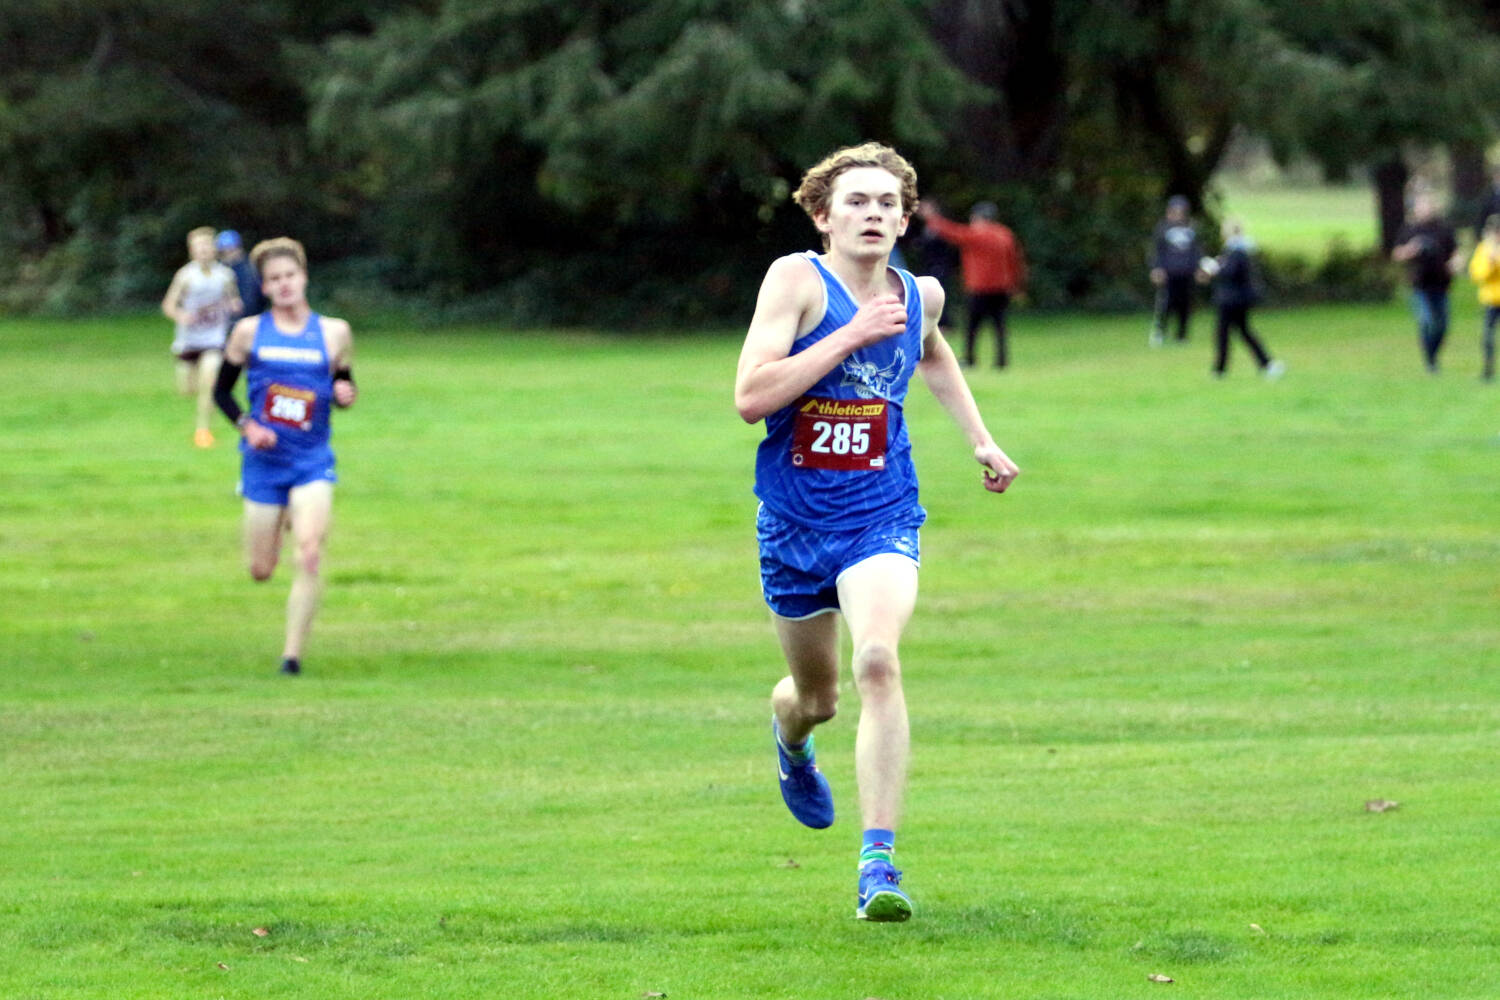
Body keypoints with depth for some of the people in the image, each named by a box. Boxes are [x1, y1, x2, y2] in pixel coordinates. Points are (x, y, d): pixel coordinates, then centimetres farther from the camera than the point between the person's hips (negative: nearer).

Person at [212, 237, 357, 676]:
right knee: (261, 570, 7)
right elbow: (222, 390, 8)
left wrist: (345, 394, -9)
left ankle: (293, 653, -11)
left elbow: (344, 385, 15)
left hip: (313, 462, -1)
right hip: (264, 460, 1)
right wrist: (247, 426, -9)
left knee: (310, 555, -19)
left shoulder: (333, 333, 3)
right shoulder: (249, 332, 1)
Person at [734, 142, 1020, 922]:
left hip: (881, 519, 1)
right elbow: (750, 397, -24)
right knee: (816, 696, 15)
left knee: (878, 661, -25)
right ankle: (791, 736, 57)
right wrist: (851, 337, -25)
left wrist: (981, 441, 24)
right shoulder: (797, 280, -12)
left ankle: (879, 860, -25)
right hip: (795, 522, -1)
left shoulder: (919, 296, 3)